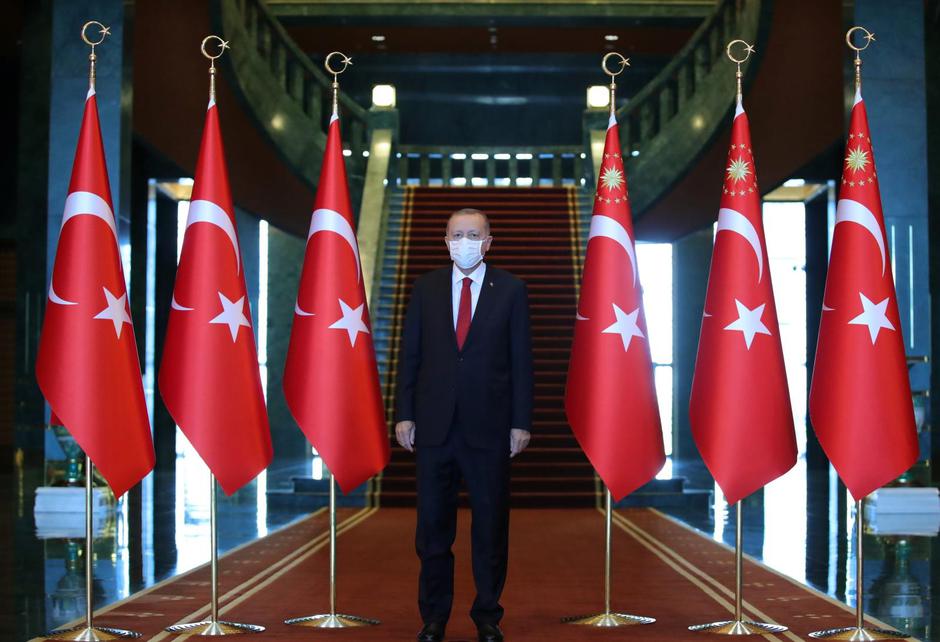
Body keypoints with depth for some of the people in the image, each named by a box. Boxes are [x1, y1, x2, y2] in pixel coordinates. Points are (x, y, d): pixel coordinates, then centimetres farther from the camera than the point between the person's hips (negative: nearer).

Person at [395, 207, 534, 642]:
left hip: (488, 426, -1)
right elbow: (410, 354, 6)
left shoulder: (510, 289, 2)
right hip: (434, 425, 1)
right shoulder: (426, 287, 6)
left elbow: (521, 359, 1)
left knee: (491, 525, 7)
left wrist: (521, 423, -3)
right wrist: (404, 415, 1)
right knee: (433, 525, 8)